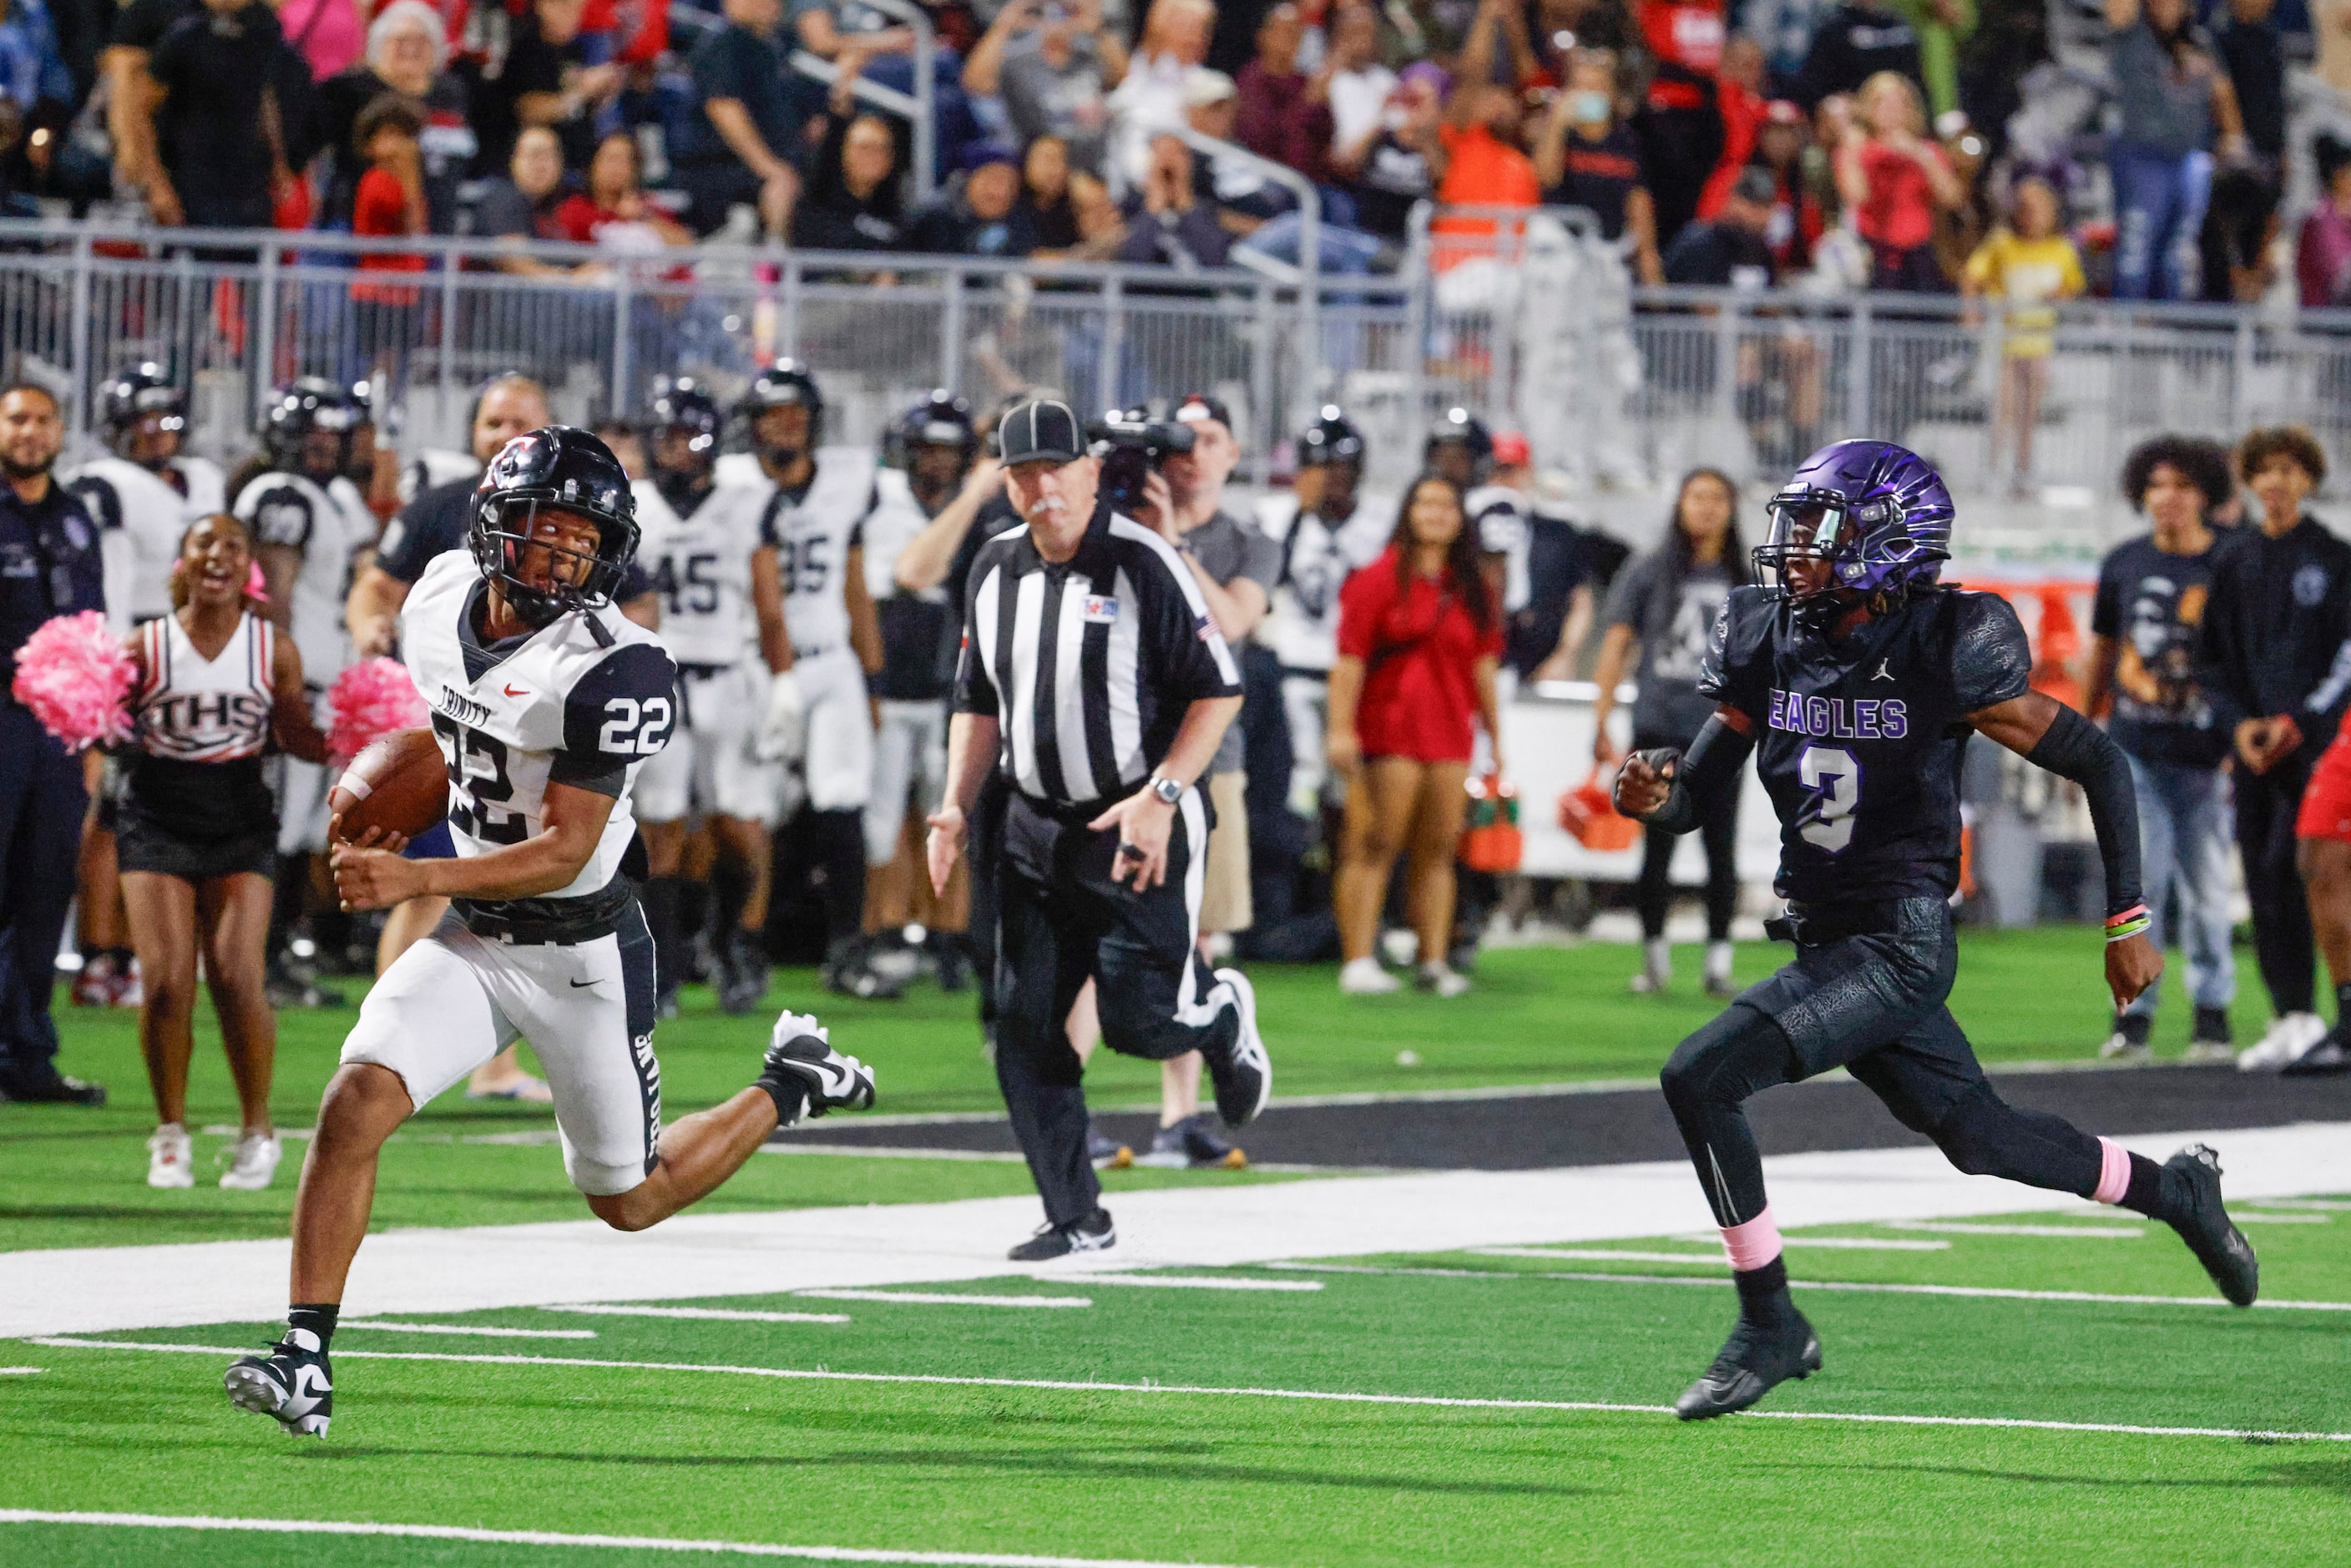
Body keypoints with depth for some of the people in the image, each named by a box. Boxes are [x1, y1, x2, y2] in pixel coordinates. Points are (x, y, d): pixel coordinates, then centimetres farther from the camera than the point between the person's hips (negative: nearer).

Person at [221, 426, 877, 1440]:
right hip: (469, 938, 5)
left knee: (629, 1201, 11)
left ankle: (790, 1087, 37)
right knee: (355, 1105, -19)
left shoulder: (614, 672, -24)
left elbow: (564, 852, -26)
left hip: (583, 954, -5)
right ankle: (305, 1363, -17)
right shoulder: (440, 599, -3)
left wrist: (415, 880, -37)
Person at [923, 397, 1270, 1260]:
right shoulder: (996, 570, 7)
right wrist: (956, 808, 5)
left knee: (1139, 1019, -9)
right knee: (1026, 1028, -1)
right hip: (1036, 827, 6)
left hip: (1140, 825, -6)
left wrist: (1160, 798, -19)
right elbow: (979, 703, 18)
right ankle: (1076, 1219, 8)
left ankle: (1222, 1012, 27)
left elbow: (1219, 690, -11)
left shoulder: (1142, 563, -12)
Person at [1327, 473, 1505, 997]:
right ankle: (1358, 960, -8)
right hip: (1389, 732, -5)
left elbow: (1483, 666, 19)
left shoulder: (1473, 590, 15)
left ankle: (1434, 962, 9)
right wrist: (1341, 728, -13)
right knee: (1374, 846, -7)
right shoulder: (1380, 579, -1)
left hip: (1450, 736, 5)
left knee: (1438, 851, 5)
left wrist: (1494, 733, 17)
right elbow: (1349, 659, -6)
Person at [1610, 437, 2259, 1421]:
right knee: (1976, 1135, 22)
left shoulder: (1946, 656, -16)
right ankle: (2173, 1192, 45)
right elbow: (1700, 795, 7)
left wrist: (2126, 924, -7)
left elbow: (2095, 761, -8)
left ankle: (1769, 1328, -7)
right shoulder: (1768, 643, 1)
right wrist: (1651, 795, -18)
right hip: (1824, 940, 7)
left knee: (1699, 1079, -19)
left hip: (1901, 943, -7)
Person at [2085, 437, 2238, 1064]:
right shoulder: (2124, 564, 7)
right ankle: (2133, 1016, -3)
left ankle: (2213, 1012, 18)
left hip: (2205, 755, -1)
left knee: (2205, 889, 4)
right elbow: (2103, 649, 18)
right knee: (2139, 882, -7)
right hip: (2135, 751, 2)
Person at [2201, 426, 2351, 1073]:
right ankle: (2288, 1017, 10)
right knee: (2261, 879, 3)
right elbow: (2215, 653, 12)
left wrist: (2296, 723, -13)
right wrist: (2241, 722, -4)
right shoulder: (2233, 562, 12)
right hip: (2252, 740, 4)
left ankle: (2299, 1014, -12)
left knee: (2283, 869, -15)